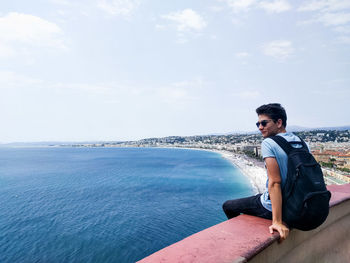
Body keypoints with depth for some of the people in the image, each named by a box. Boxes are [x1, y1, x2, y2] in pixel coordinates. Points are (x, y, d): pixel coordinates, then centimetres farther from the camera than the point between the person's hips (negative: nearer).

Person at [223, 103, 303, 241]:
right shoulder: (301, 142, 2)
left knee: (227, 206, 11)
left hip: (271, 208, -8)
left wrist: (277, 221, -28)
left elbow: (275, 182, -27)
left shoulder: (268, 143, -20)